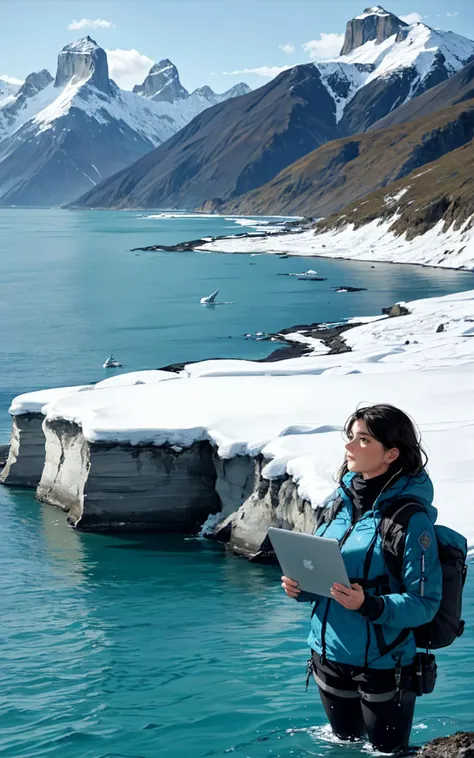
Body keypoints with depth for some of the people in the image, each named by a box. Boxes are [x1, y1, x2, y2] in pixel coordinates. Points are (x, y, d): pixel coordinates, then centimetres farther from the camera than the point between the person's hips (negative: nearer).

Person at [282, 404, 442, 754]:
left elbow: (425, 603, -19)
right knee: (344, 745, 24)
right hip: (329, 654, 6)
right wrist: (301, 587, -6)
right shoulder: (340, 501, 2)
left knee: (388, 752, 11)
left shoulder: (410, 517, -18)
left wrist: (369, 606, -32)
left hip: (383, 664, -6)